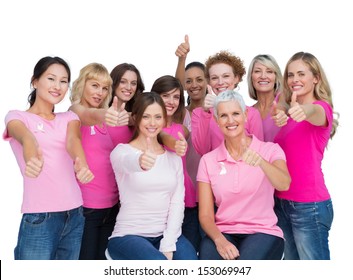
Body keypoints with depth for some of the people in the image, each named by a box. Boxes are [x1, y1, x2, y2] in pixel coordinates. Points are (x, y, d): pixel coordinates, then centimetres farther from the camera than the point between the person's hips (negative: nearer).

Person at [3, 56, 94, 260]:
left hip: (74, 216, 4)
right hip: (39, 218, -4)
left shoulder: (69, 117, 11)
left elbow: (73, 140, -11)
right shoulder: (17, 116, 2)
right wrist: (31, 157, -46)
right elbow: (26, 137, -22)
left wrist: (81, 165, -34)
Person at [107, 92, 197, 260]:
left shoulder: (174, 157, 9)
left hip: (167, 234, 4)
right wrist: (140, 162, -53)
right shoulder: (121, 151, -3)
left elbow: (177, 202, 3)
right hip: (129, 235, -3)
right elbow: (128, 162, -29)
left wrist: (168, 245, -9)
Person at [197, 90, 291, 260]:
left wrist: (261, 161, -38)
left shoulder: (269, 150, 1)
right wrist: (219, 240, -18)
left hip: (263, 233, -1)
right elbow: (205, 215, 1)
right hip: (223, 233, 1)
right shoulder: (208, 161, 5)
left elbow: (284, 185, -20)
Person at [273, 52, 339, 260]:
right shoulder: (288, 111, 12)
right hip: (282, 202, 7)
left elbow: (314, 112, -36)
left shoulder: (322, 107, -9)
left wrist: (305, 110, -56)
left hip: (309, 205, -7)